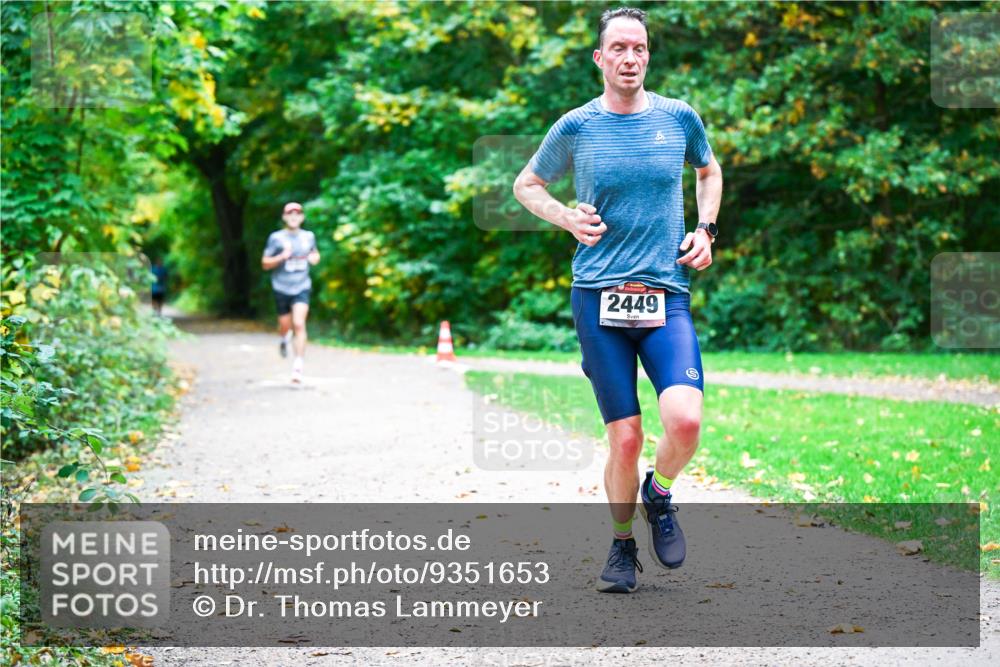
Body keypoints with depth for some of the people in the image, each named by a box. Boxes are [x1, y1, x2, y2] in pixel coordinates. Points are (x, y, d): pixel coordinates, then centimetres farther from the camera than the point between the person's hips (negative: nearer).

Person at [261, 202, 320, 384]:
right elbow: (265, 264, -2)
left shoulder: (309, 236, 5)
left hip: (302, 288, 0)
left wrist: (315, 257, 0)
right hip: (282, 288, 0)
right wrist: (281, 257, -19)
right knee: (285, 325, 10)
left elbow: (315, 253, 24)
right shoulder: (276, 238, -3)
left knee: (299, 324, -15)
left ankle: (297, 367, -16)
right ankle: (284, 339, 49)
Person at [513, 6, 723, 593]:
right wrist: (568, 219, 1)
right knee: (626, 437, -2)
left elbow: (710, 171, 27)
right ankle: (623, 545, 23)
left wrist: (706, 230, 11)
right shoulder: (576, 127, 3)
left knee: (685, 418, -21)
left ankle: (660, 493, 12)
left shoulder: (680, 118, 6)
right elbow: (526, 185, 19)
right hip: (599, 297, 0)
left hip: (666, 295, 1)